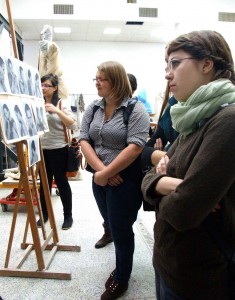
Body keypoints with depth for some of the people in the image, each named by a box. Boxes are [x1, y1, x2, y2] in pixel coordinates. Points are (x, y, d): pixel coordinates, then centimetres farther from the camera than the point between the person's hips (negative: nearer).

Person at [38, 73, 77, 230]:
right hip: (41, 149, 4)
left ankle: (68, 216, 20)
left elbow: (73, 125, -14)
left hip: (58, 149, -4)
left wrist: (56, 111, -23)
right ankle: (44, 214, 30)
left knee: (61, 182, 5)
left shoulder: (62, 102, -5)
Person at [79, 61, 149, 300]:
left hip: (125, 180, -5)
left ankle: (121, 279, 32)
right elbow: (84, 141, -1)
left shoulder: (135, 109, -12)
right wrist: (100, 170, -15)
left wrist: (106, 173, -20)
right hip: (99, 178, 6)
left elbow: (135, 147, -21)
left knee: (121, 230, 8)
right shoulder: (93, 108, 5)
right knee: (112, 227, 20)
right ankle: (122, 266, 44)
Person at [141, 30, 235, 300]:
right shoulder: (195, 121, 5)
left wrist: (170, 192, -8)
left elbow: (181, 212, -30)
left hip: (197, 277, -7)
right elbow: (148, 179, 3)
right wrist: (171, 184, -18)